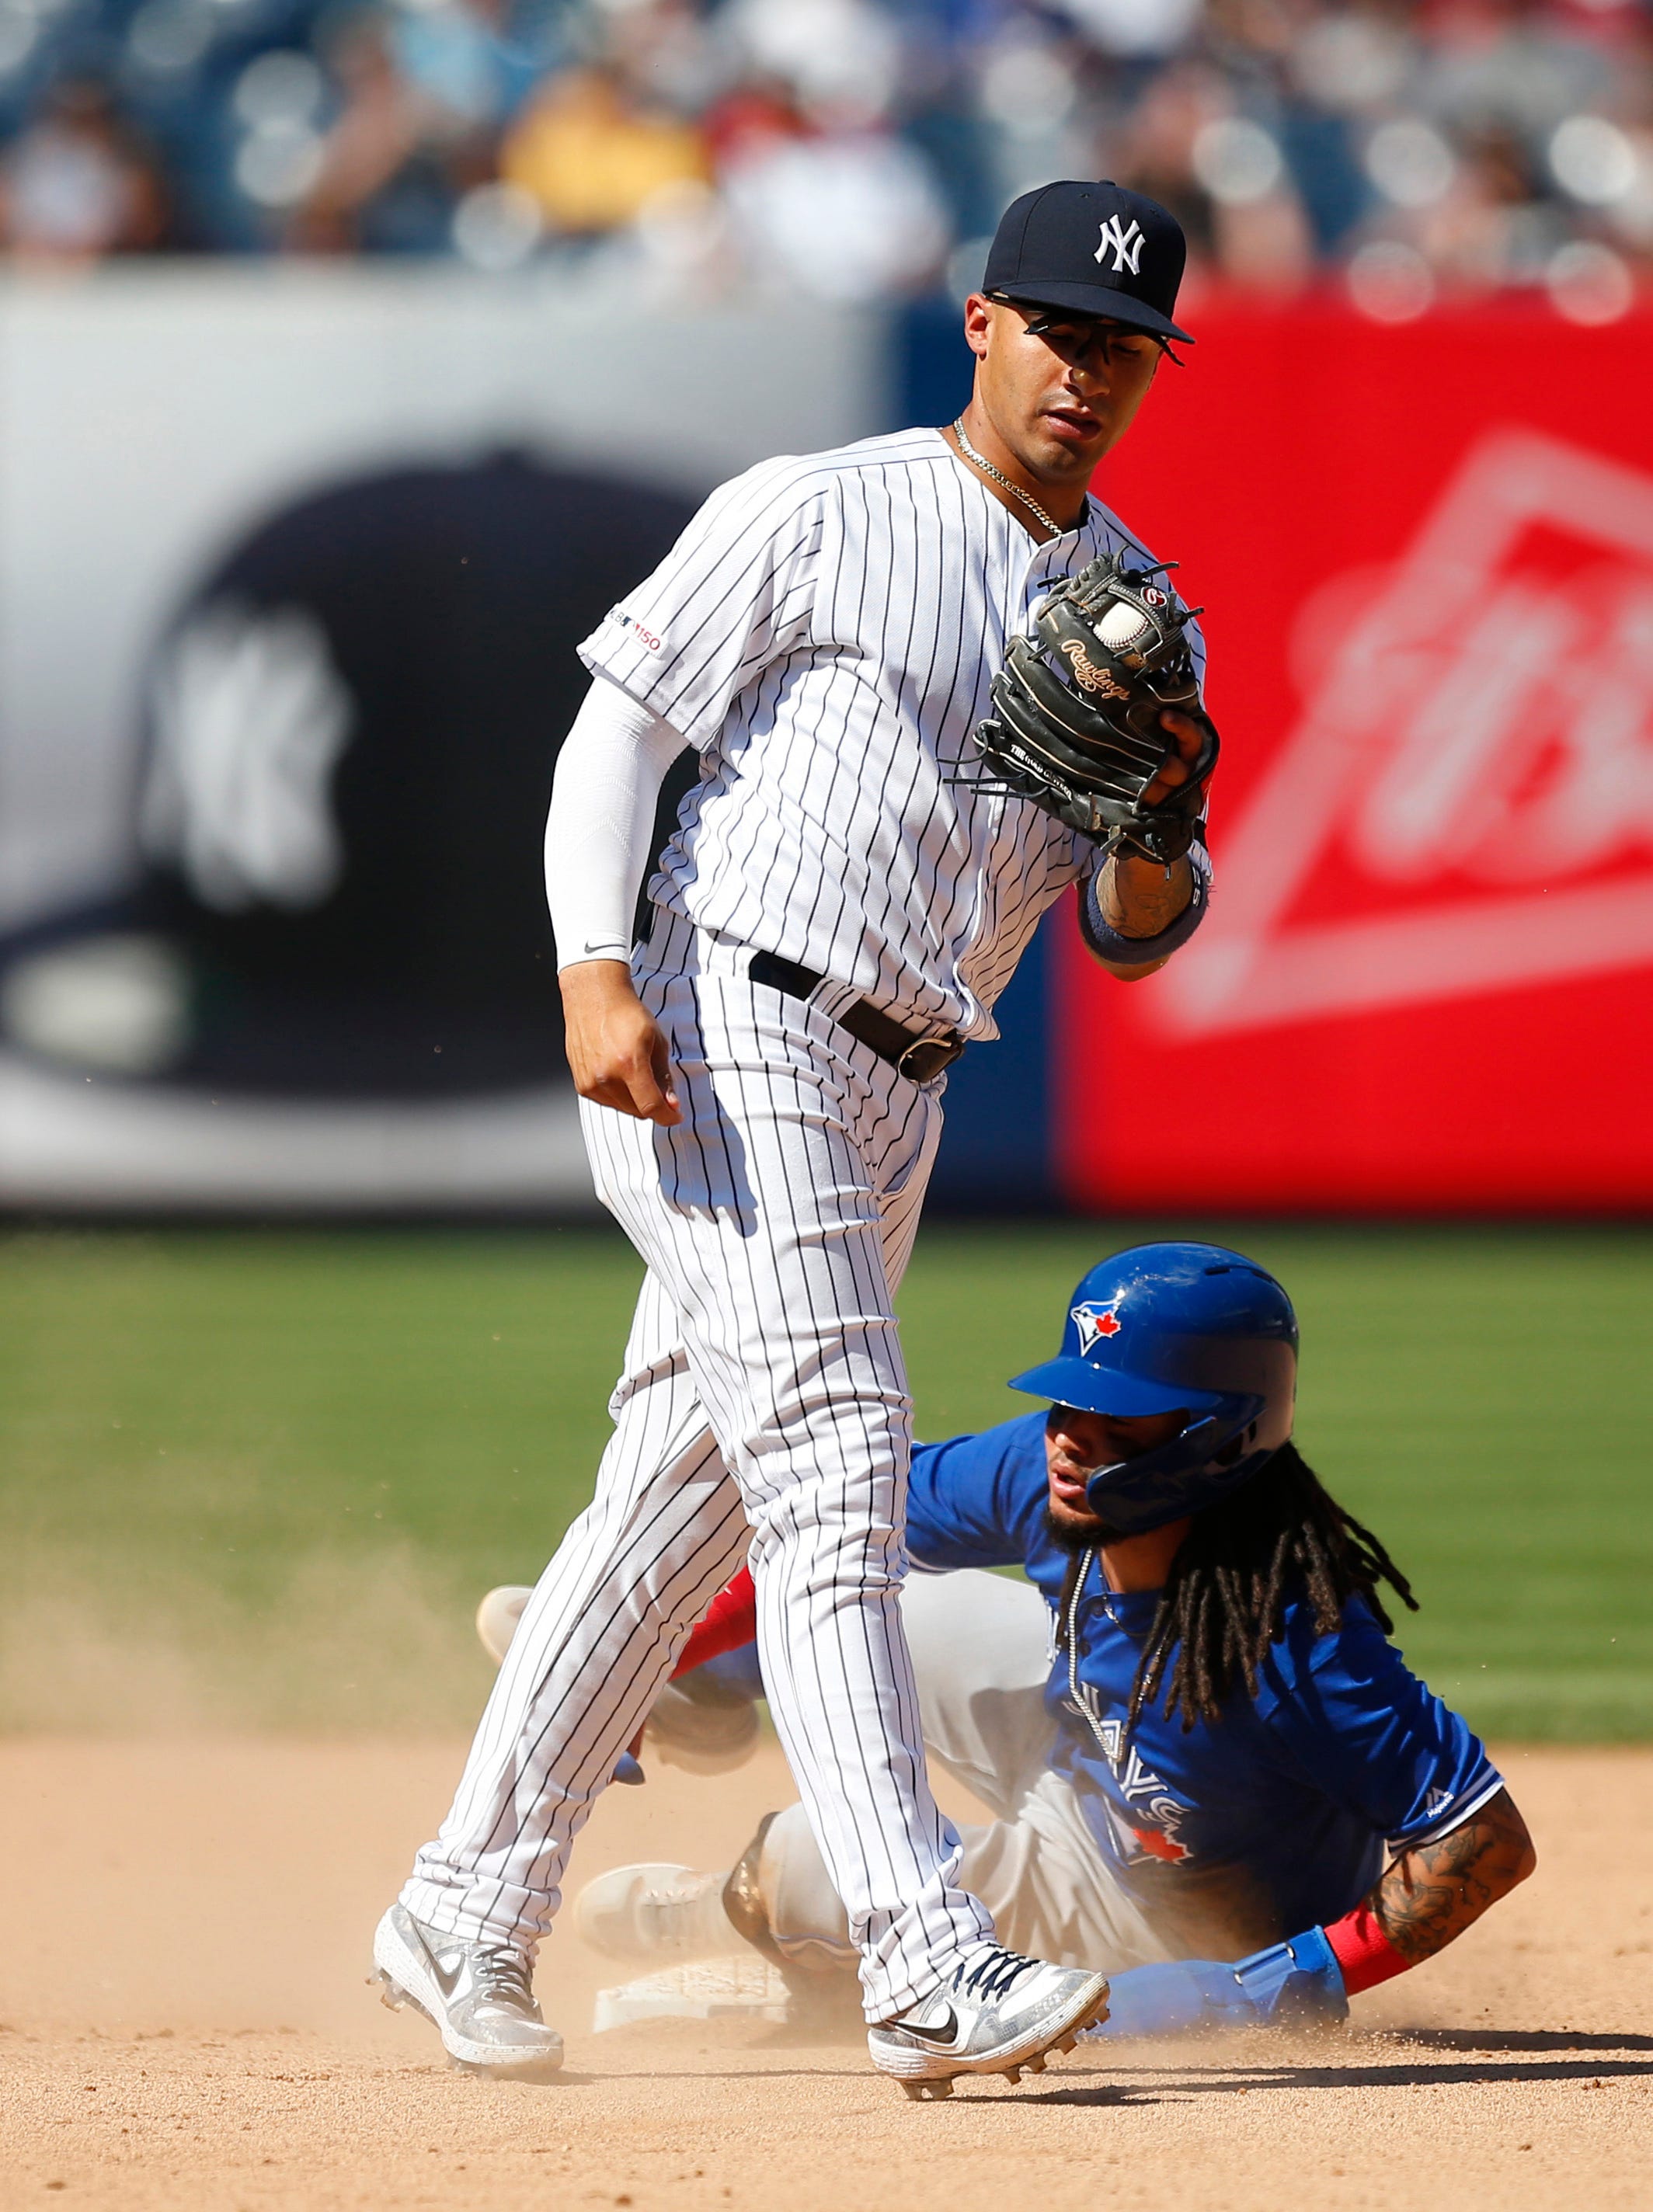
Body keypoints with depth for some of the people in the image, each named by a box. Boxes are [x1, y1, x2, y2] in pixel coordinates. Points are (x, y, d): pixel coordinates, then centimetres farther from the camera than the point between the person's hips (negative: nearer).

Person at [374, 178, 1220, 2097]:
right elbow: (616, 724, -5)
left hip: (890, 1097, 7)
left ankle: (467, 1918, 23)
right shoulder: (816, 517, -4)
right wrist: (595, 975, -18)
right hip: (722, 1041, -7)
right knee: (835, 1465, -18)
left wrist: (1156, 827, -9)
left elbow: (1131, 941, 14)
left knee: (685, 1497, 11)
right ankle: (924, 1966, -28)